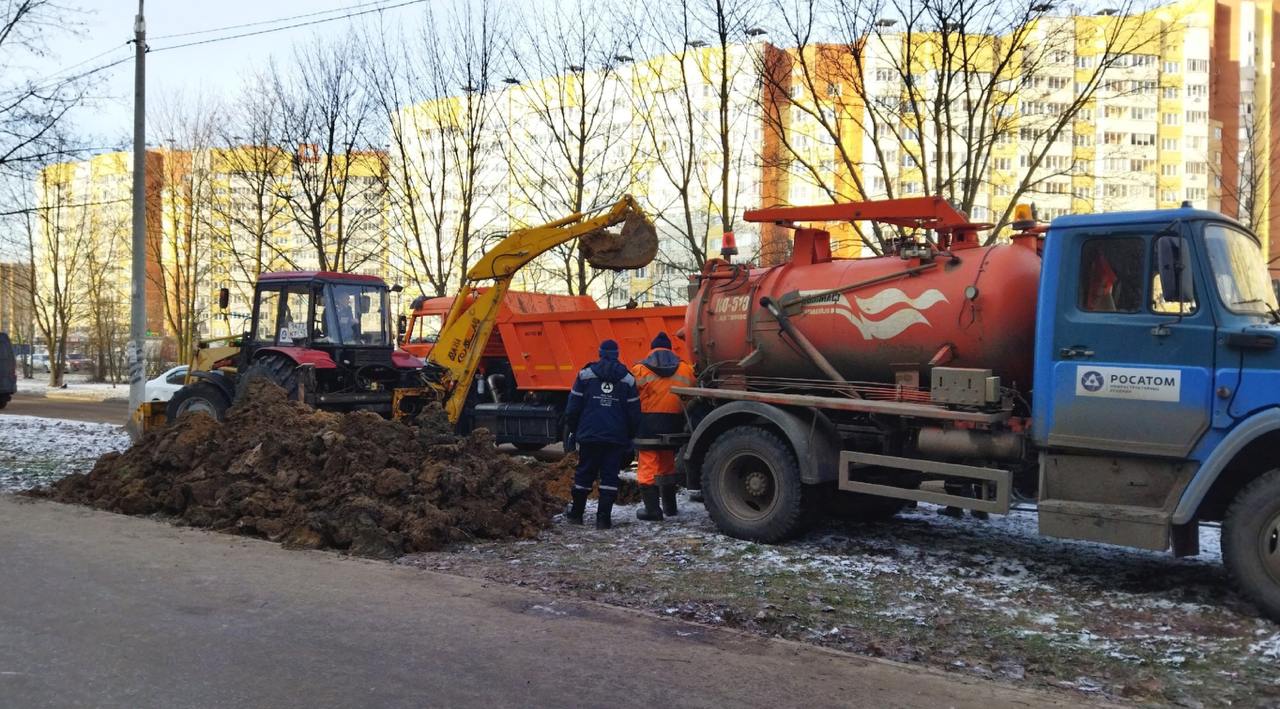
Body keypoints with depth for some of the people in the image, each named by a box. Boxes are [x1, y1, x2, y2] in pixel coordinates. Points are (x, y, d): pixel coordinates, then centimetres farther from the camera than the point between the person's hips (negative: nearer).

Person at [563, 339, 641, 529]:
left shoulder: (585, 374, 1)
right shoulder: (627, 378, 5)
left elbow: (573, 407, 2)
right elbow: (634, 412, 7)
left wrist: (573, 430, 13)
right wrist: (630, 437, 15)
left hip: (589, 435, 0)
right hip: (617, 438, 0)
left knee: (584, 473, 11)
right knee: (610, 476, 3)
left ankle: (576, 512, 22)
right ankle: (604, 518, -1)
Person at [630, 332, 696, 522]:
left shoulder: (640, 369, -3)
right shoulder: (685, 368, 5)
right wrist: (682, 420, 17)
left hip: (647, 423, -4)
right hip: (673, 424, 4)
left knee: (647, 467, 2)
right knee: (668, 464, 20)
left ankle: (652, 510, 0)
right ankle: (669, 506, 29)